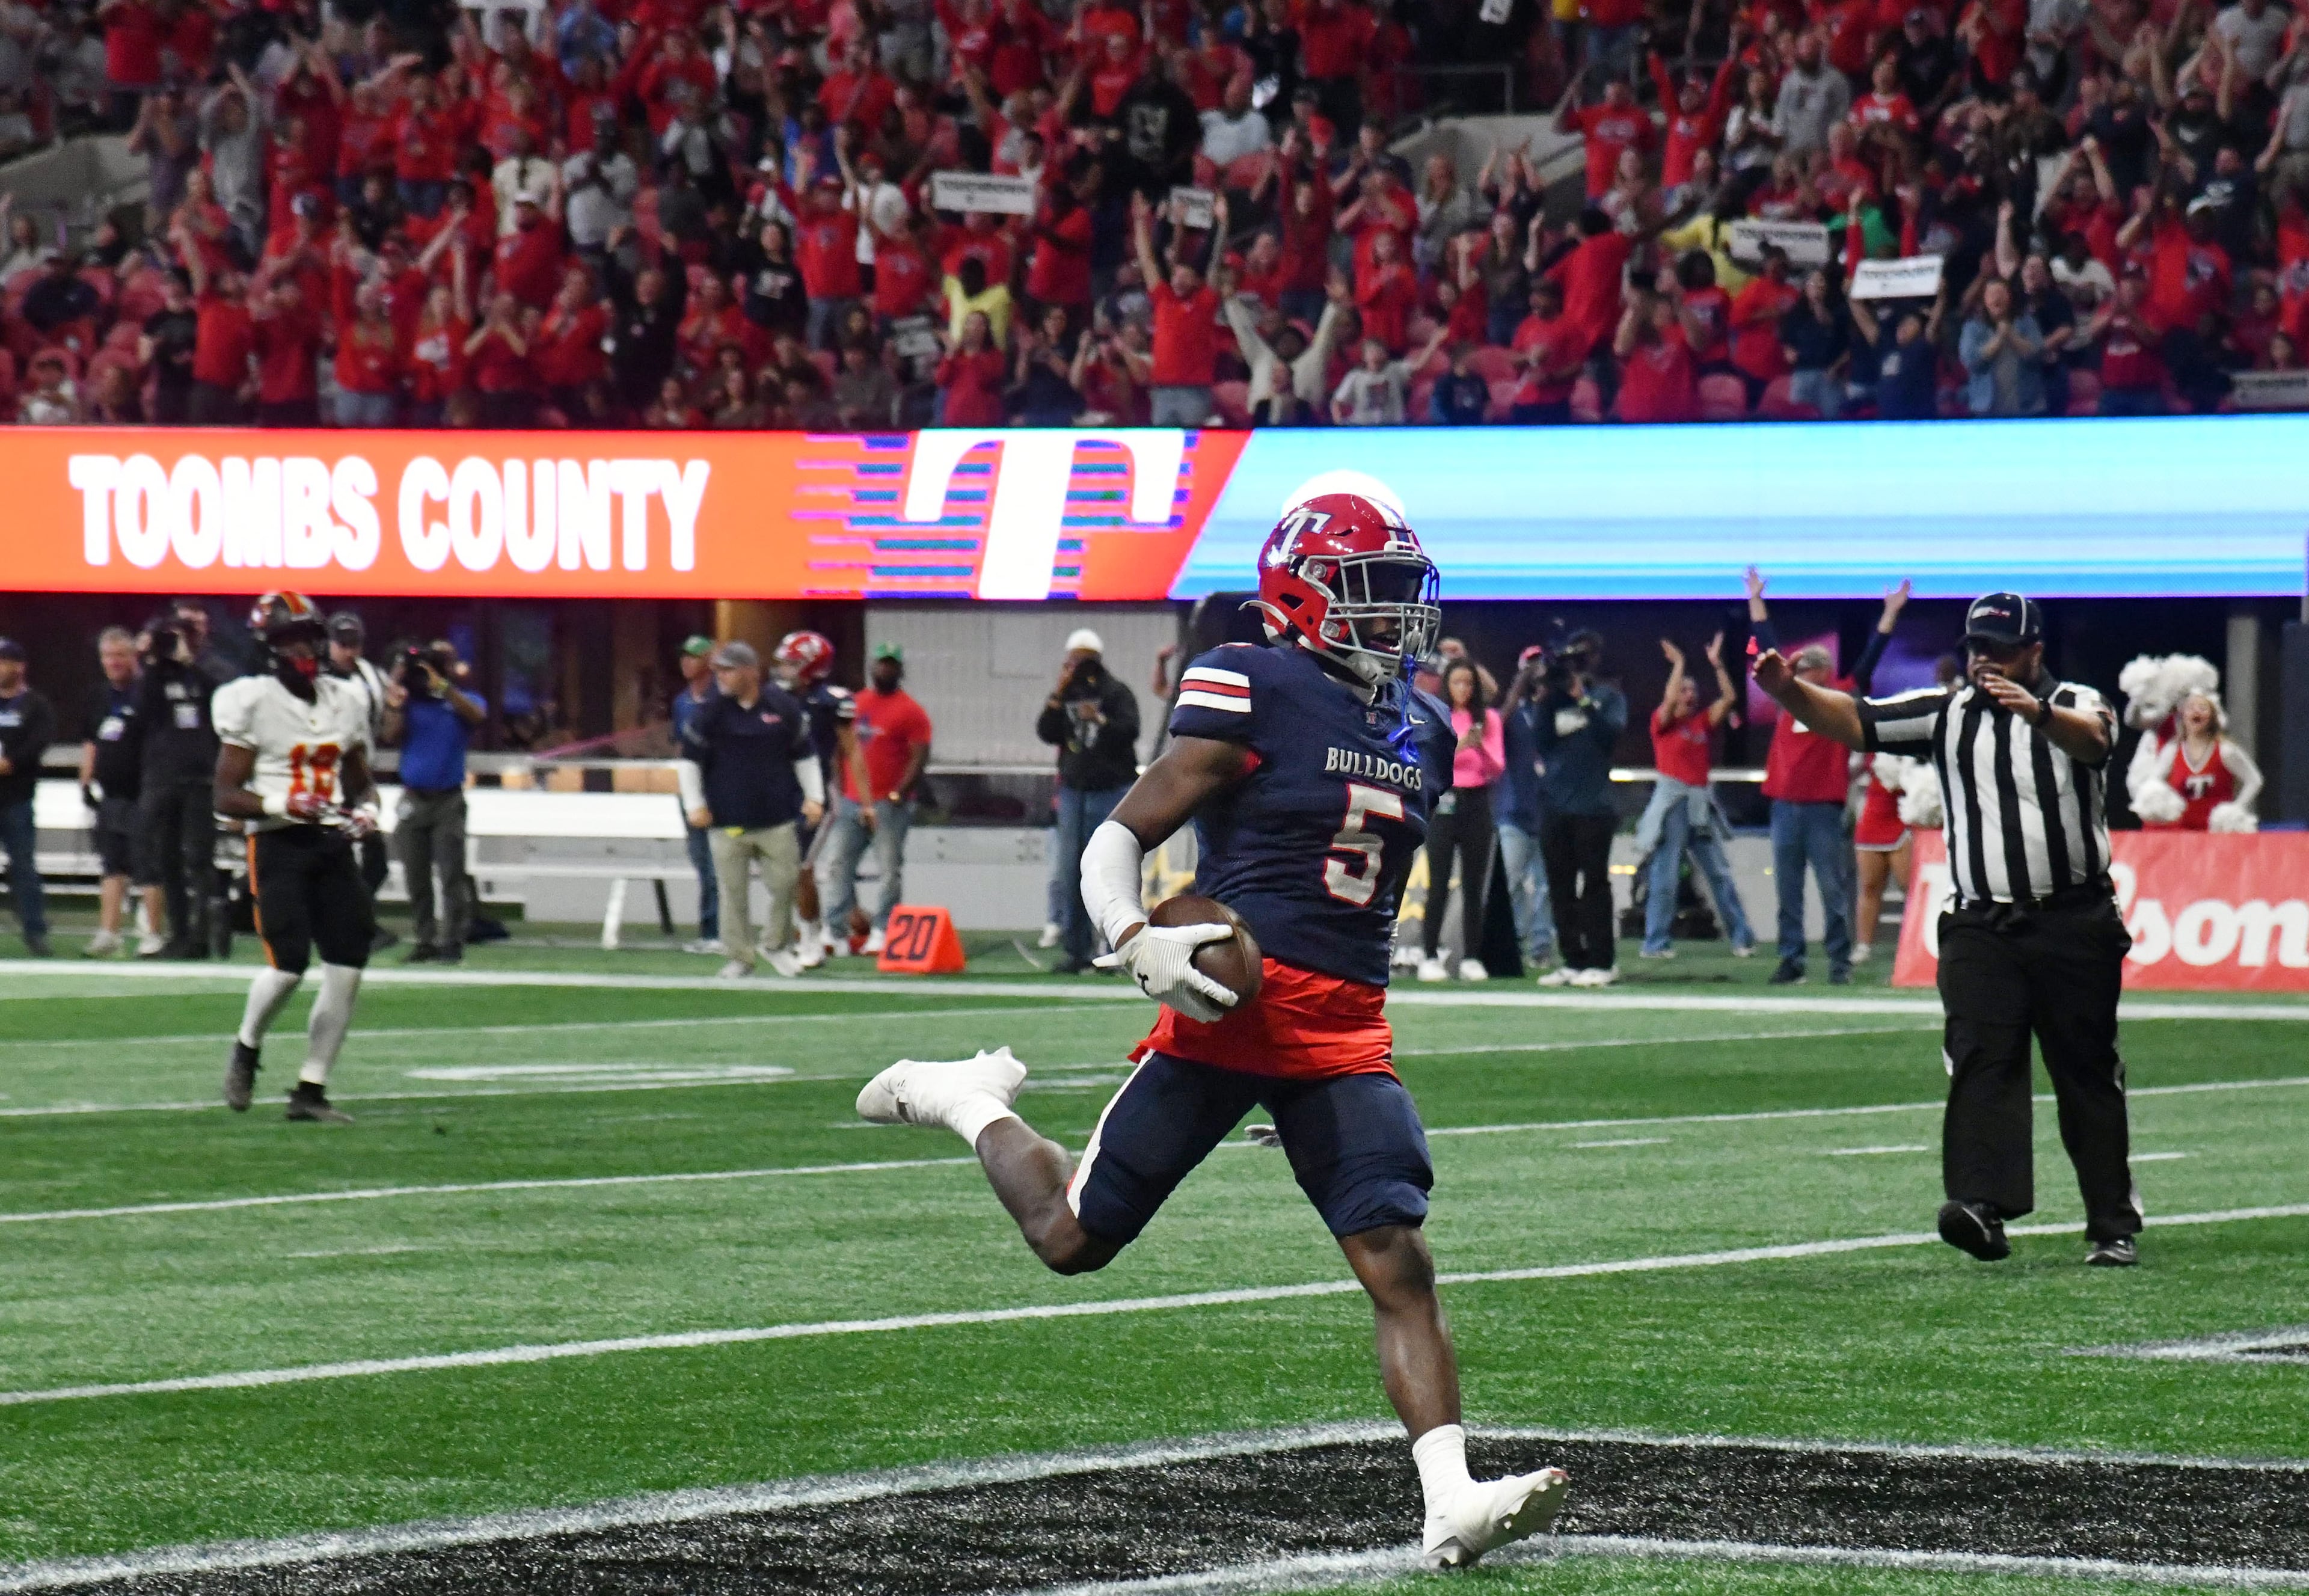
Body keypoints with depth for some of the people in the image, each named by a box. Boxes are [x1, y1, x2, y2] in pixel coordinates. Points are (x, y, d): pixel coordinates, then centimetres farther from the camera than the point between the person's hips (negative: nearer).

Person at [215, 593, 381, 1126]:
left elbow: (361, 781, 23)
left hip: (332, 844, 6)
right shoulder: (252, 702, -7)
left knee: (348, 966, -3)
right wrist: (283, 805, -21)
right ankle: (247, 1049, 16)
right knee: (289, 964, -15)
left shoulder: (345, 701, 11)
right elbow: (227, 797, -7)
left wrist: (365, 810, 1)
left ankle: (311, 1090, 6)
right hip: (277, 844, -6)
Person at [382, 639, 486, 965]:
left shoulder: (465, 700, 6)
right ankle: (423, 941, 9)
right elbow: (392, 735, -2)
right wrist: (395, 702, -15)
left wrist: (441, 685, -25)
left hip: (448, 799, -2)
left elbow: (476, 715, -17)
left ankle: (452, 942, -10)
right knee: (416, 877, 3)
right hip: (413, 798, 2)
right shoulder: (411, 700, 9)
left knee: (451, 874, -10)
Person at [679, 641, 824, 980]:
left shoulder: (784, 707, 0)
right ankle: (739, 956, 11)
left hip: (776, 819, 0)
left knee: (785, 882, 1)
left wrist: (814, 797, 4)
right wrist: (695, 805, -3)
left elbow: (804, 755, 10)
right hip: (727, 821, 0)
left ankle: (776, 944, 22)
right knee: (733, 891, 1)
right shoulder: (711, 711, -2)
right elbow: (690, 758, 3)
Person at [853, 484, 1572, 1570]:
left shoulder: (1421, 734, 13)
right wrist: (1136, 942, -26)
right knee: (1074, 1238, 4)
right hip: (1230, 1008, -5)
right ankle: (969, 1101, 33)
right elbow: (1117, 841, -9)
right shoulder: (1250, 694, -9)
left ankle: (1450, 1504, -16)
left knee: (1399, 1264, -10)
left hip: (1345, 1033, 5)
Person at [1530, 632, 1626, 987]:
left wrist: (1583, 700, -15)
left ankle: (1600, 962, -3)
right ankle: (1572, 960, 9)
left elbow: (1611, 732, -11)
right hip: (1554, 803, 4)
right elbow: (1540, 742, 2)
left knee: (1594, 883, -4)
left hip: (1593, 806, -4)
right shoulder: (1551, 698, 12)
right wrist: (1544, 702, -7)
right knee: (1560, 887, 4)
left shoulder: (1608, 696, 5)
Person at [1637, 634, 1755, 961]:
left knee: (1720, 873, 6)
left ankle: (1741, 938, 8)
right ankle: (1656, 943, 0)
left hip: (1701, 804, 5)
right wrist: (1678, 664, -11)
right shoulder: (1662, 722, 0)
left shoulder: (1703, 722, 13)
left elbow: (1728, 698, 6)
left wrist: (1717, 664, 1)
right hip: (1672, 802, -5)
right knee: (1665, 877, -4)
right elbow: (1670, 701, -19)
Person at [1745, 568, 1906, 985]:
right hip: (1785, 805, 4)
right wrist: (1756, 600, 24)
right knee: (1787, 890, 6)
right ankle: (1790, 959, 10)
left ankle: (1840, 961, 3)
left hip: (1824, 807, -4)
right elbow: (1767, 645, 19)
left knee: (1833, 888, 0)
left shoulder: (1842, 699, 1)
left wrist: (1891, 613, -5)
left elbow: (1870, 658, -1)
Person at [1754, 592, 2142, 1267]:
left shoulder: (2076, 704, 1)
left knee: (2089, 1073, 5)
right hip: (1981, 926, 2)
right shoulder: (1945, 713, 9)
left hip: (2075, 925, -2)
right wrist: (1790, 691, -21)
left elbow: (2093, 738, -23)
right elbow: (1852, 719, -1)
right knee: (1981, 1059, -15)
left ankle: (2115, 1226, 12)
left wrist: (2038, 713, -45)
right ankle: (1982, 1204, -27)